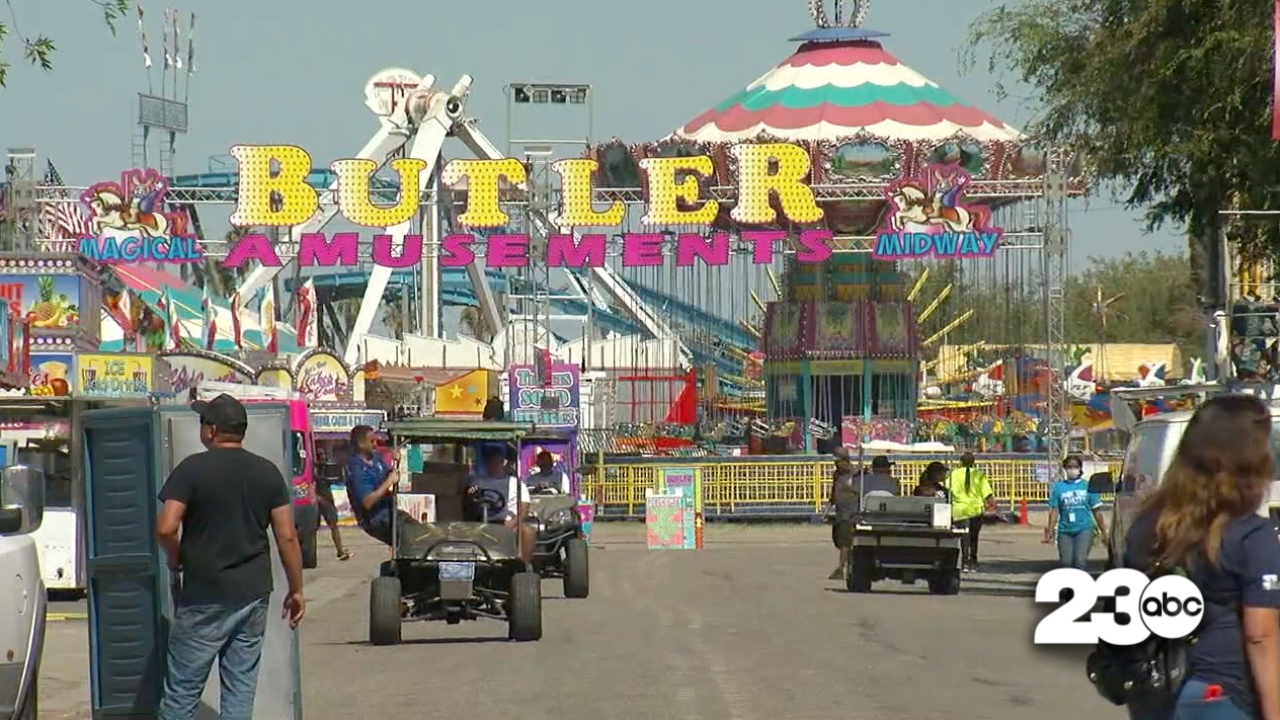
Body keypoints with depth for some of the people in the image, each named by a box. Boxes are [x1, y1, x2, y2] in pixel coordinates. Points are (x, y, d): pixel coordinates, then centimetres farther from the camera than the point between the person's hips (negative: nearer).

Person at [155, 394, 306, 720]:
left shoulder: (191, 469, -8)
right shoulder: (268, 473, 4)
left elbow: (166, 528, -16)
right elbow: (287, 536, 1)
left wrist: (176, 558, 4)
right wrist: (296, 590, 8)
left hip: (204, 596, -4)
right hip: (253, 595, 4)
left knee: (182, 691, 1)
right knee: (241, 687, 7)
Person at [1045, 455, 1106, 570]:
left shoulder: (1087, 486, 3)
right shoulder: (1058, 487, 3)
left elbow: (1097, 510, 7)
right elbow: (1054, 510, 1)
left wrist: (1103, 531, 8)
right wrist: (1050, 531, -5)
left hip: (1084, 529, -1)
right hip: (1065, 530, 2)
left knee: (1080, 561, -14)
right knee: (1066, 562, 5)